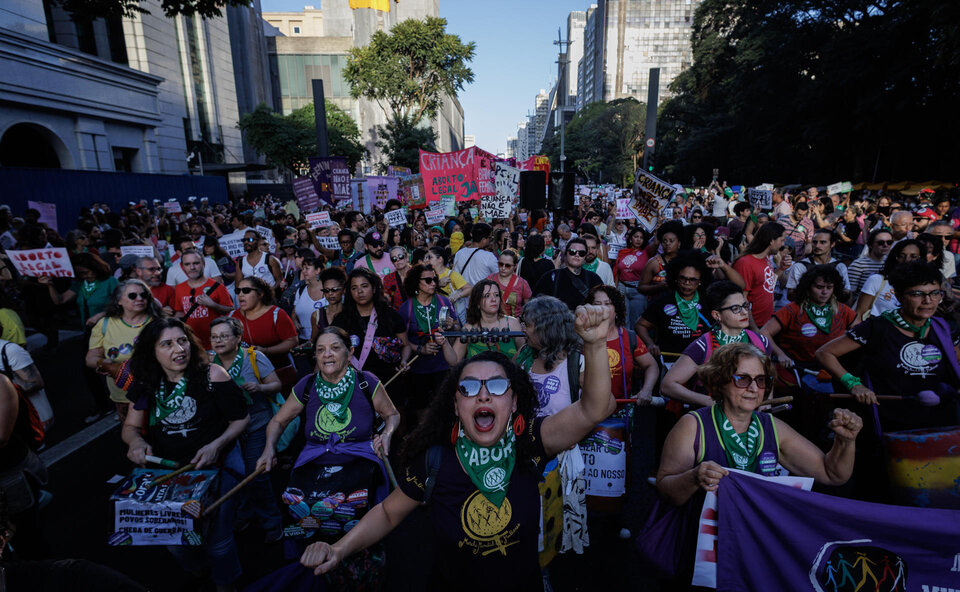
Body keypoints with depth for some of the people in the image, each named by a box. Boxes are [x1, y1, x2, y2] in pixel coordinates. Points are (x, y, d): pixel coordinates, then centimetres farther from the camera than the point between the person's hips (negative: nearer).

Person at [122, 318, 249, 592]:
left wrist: (216, 446, -25)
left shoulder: (212, 375, -17)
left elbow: (241, 419, -11)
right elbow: (131, 427, 7)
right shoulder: (146, 384, -3)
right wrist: (136, 441, -15)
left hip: (216, 465, -4)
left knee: (216, 538, 2)